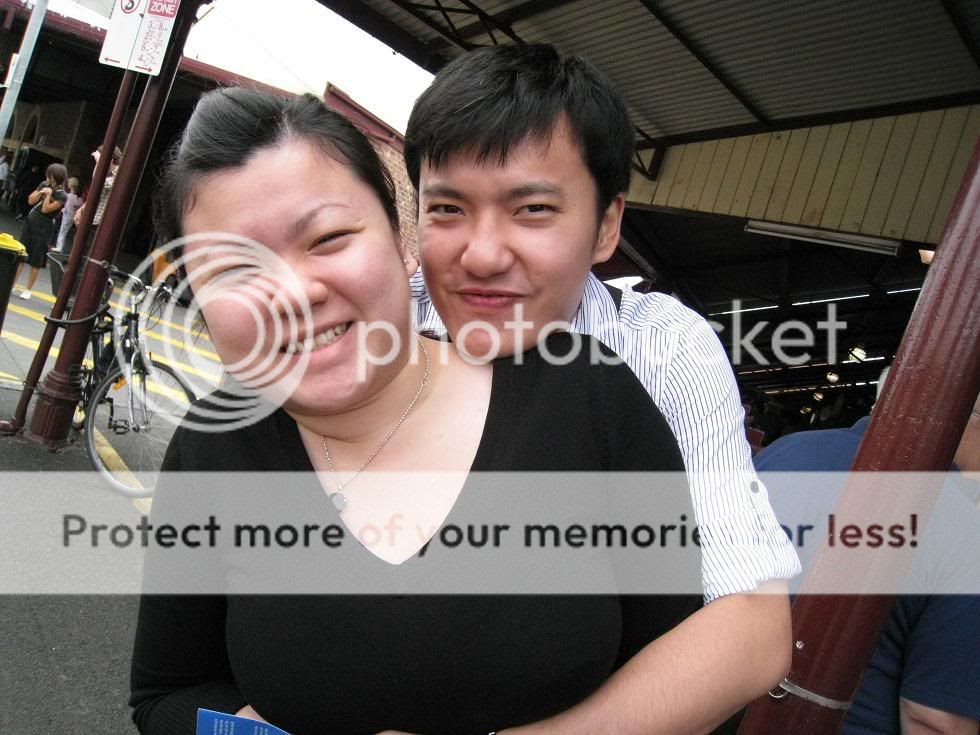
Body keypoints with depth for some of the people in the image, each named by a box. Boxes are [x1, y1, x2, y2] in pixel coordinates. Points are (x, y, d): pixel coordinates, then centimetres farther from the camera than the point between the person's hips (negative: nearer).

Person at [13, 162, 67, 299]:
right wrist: (40, 193, -9)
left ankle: (27, 290, 13)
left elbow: (45, 209, -18)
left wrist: (48, 194, -22)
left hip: (44, 229, -6)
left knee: (36, 261, 2)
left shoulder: (62, 195, -16)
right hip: (30, 222, 6)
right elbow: (30, 201, 7)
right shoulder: (44, 185, 3)